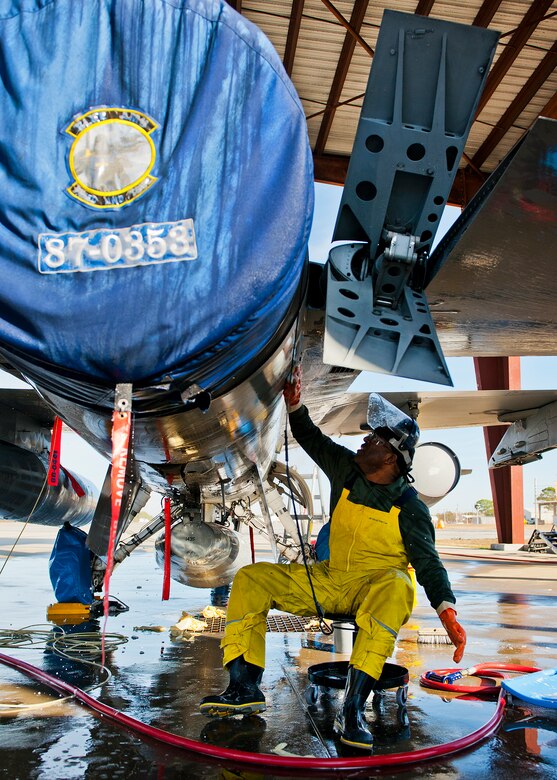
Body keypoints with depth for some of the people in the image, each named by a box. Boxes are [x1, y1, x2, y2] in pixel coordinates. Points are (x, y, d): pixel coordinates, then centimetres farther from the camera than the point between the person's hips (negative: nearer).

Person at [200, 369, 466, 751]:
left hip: (376, 589, -5)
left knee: (396, 585, -42)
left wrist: (448, 612, -29)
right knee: (251, 579, -7)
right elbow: (311, 438, 9)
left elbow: (428, 562, -16)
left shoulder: (409, 507, -12)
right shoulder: (346, 469, 1)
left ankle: (353, 708, -42)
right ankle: (246, 688, -14)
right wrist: (294, 404, -6)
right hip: (331, 582, 5)